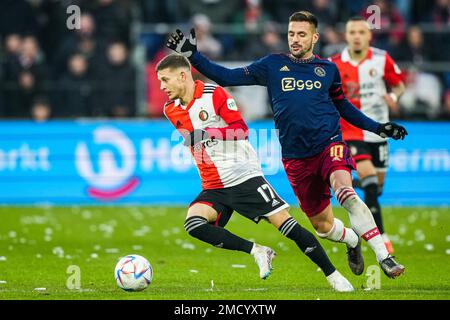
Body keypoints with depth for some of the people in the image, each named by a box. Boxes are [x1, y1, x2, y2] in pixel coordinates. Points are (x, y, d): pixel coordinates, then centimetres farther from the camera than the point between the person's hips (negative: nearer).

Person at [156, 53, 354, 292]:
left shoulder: (214, 94, -9)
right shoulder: (171, 110, 7)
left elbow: (241, 129, -15)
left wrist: (209, 134, -25)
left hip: (244, 176, -5)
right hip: (213, 187, 5)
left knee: (285, 223, -10)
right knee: (193, 224, -23)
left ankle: (333, 275, 2)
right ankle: (257, 251, -13)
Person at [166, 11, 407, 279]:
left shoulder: (328, 69, 10)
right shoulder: (273, 65, 7)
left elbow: (343, 106, 24)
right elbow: (228, 77, 8)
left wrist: (377, 127, 18)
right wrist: (192, 56, 0)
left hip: (329, 145, -2)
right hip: (296, 157, 2)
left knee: (346, 193, -32)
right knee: (323, 226, 6)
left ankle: (384, 257, -29)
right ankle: (352, 241, 41)